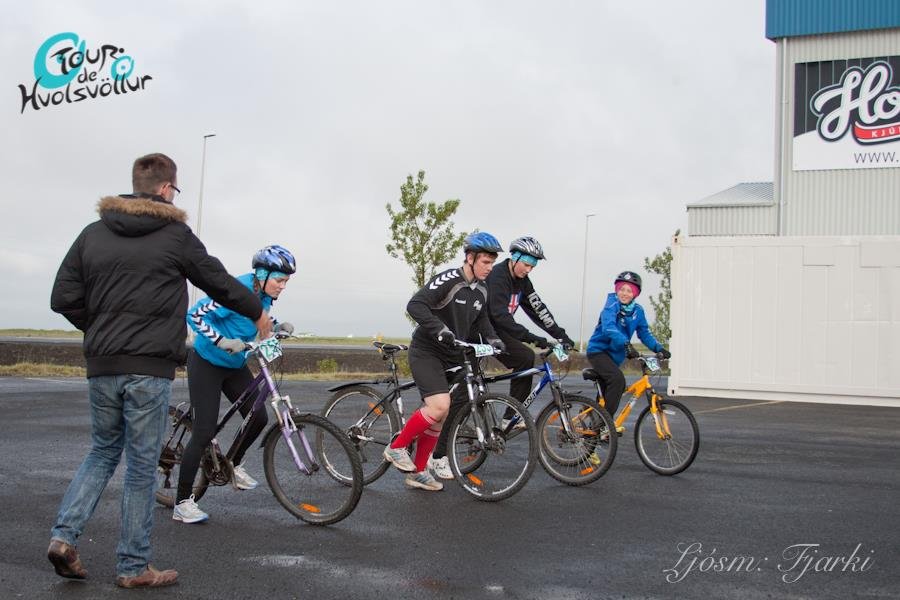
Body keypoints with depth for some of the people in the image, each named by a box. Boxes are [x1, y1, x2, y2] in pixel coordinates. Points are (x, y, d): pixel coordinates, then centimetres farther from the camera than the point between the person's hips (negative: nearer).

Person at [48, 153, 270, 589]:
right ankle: (133, 568, 11)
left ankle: (64, 535, 6)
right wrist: (256, 311, 23)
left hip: (101, 366, 5)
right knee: (142, 466, 3)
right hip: (149, 368, -4)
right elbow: (219, 281, 6)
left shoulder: (93, 233, 8)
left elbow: (63, 298, 5)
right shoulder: (176, 234, -4)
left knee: (103, 451, 21)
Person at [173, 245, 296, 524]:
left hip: (235, 366, 8)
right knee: (204, 432, -9)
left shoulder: (264, 296, -4)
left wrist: (278, 327, -4)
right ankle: (182, 503, 0)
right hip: (207, 364, -7)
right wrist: (222, 341, -37)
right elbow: (196, 315, -29)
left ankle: (233, 464, 30)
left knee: (258, 417, 2)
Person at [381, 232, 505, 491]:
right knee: (440, 406, -25)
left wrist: (492, 339, -3)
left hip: (452, 357, 8)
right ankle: (396, 447, -6)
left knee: (437, 417, 8)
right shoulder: (448, 280, -17)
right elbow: (415, 305, -26)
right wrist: (440, 329, -37)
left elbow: (481, 320, 16)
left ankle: (417, 472, 20)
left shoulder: (482, 290, 7)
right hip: (426, 351, -8)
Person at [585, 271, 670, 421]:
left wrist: (658, 348, -14)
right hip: (598, 350, -7)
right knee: (617, 379, -30)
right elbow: (608, 327, -34)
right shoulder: (612, 304, -18)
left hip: (614, 355, 7)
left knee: (606, 394, 16)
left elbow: (644, 334, 4)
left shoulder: (637, 311, -1)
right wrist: (626, 344, -48)